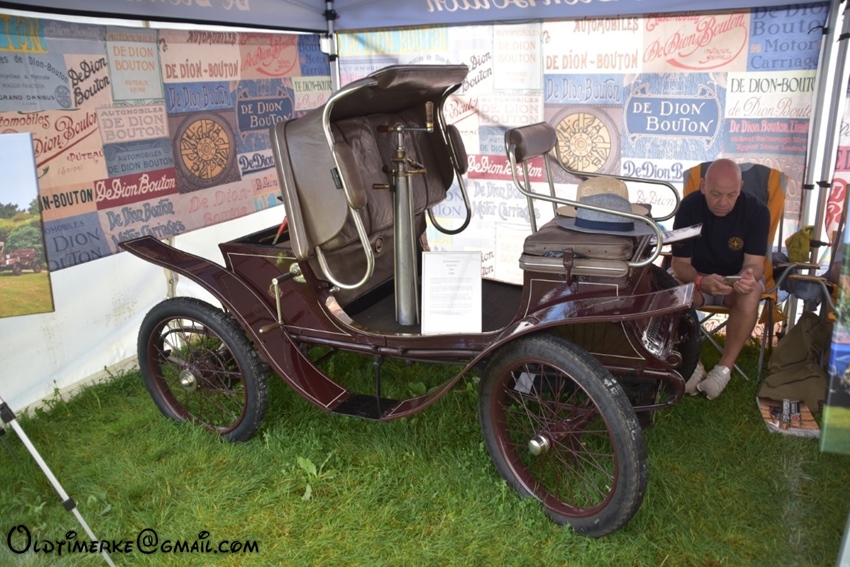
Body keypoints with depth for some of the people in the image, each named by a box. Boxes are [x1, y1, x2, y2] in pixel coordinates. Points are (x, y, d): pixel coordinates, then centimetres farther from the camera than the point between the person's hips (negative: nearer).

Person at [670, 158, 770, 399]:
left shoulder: (757, 211, -16)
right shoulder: (689, 207, -17)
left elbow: (754, 263, -18)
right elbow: (680, 264, -18)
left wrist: (749, 276, -44)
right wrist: (701, 281, -41)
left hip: (737, 278, 0)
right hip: (696, 276, 0)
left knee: (750, 295, -35)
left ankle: (724, 368, -20)